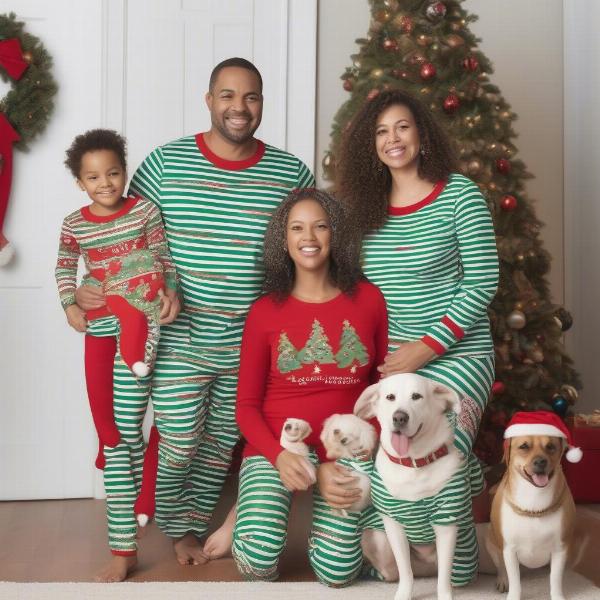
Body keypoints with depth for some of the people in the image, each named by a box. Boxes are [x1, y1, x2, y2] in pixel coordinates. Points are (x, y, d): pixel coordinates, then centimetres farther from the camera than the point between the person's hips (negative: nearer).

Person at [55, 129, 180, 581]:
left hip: (139, 327, -3)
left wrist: (171, 292, -12)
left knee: (124, 431, -6)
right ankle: (124, 549, 19)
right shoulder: (74, 224, 5)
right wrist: (69, 305, 5)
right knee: (112, 433, 7)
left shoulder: (145, 210, -2)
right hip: (99, 330, 3)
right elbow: (65, 266, 19)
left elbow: (164, 257, 4)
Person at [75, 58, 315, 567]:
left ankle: (194, 525, 37)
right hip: (180, 338, -2)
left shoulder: (291, 172, 1)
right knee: (178, 445, 3)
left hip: (252, 344, 2)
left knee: (222, 444, 15)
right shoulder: (165, 163, -3)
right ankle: (177, 526, 31)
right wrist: (101, 292, -10)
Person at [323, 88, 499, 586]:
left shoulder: (459, 195, -5)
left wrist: (425, 348, -13)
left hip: (456, 355, -5)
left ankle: (462, 574, 9)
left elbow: (483, 284, -8)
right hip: (390, 359, 5)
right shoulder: (365, 206, 8)